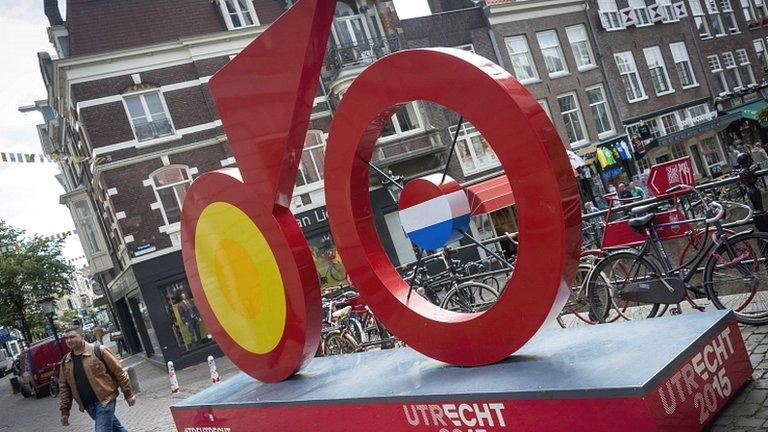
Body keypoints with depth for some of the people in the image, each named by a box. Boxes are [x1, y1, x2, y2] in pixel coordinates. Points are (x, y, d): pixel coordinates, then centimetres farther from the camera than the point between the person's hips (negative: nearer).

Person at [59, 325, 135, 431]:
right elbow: (64, 387, 14)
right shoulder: (65, 362, 8)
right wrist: (65, 411, 10)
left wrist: (128, 394, -6)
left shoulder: (99, 351, -9)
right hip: (88, 406, 6)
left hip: (105, 401, -5)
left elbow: (119, 372, -7)